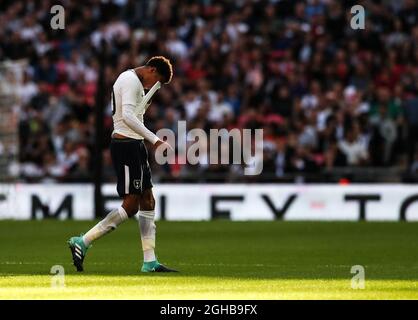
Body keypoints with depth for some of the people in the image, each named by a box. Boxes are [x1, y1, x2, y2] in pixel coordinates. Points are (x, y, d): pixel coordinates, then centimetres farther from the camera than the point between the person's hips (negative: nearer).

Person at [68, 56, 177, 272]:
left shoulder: (133, 81, 19)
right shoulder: (131, 80, -13)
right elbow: (128, 116, -25)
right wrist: (155, 140, -27)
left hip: (133, 144, 11)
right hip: (126, 144, -11)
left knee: (148, 201, 8)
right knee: (131, 205, -10)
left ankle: (150, 262, 8)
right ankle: (83, 242, -8)